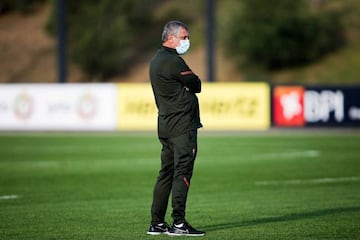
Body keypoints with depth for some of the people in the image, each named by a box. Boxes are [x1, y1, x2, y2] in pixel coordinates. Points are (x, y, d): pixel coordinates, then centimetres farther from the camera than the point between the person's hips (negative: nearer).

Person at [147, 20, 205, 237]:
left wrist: (187, 85, 2)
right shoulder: (173, 61, -14)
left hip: (165, 125, 10)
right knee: (182, 173, -9)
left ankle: (157, 223, 12)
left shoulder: (156, 60, 19)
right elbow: (197, 85, -7)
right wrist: (192, 83, 11)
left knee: (166, 174, 11)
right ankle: (179, 223, -10)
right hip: (182, 125, -10)